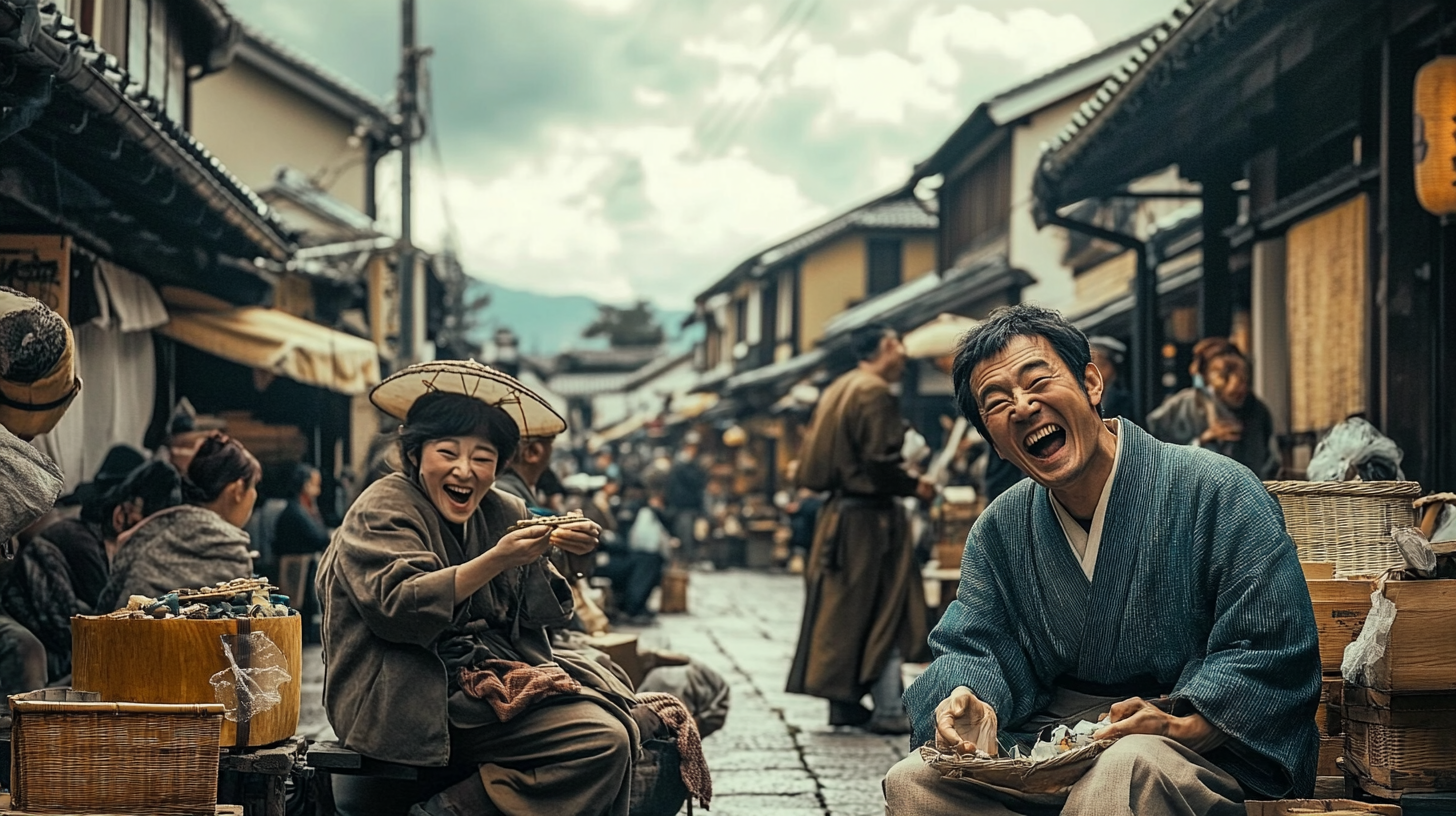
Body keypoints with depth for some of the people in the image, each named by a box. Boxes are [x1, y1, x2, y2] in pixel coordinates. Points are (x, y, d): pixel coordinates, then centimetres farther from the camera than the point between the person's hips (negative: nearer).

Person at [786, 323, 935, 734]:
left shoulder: (837, 390, 13)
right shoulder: (874, 393, -15)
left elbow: (817, 460, 17)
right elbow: (880, 463, -23)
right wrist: (915, 485, -7)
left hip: (837, 513, 9)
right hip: (870, 518, -9)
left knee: (841, 608, 12)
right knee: (886, 611, -3)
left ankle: (843, 700, 16)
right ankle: (888, 711, -2)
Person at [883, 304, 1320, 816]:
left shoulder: (1218, 493, -8)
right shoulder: (999, 531, 11)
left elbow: (1274, 654, -13)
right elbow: (974, 648, 7)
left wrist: (1184, 727, -29)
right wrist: (971, 703, -19)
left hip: (1201, 752, -5)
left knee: (1126, 768, -40)